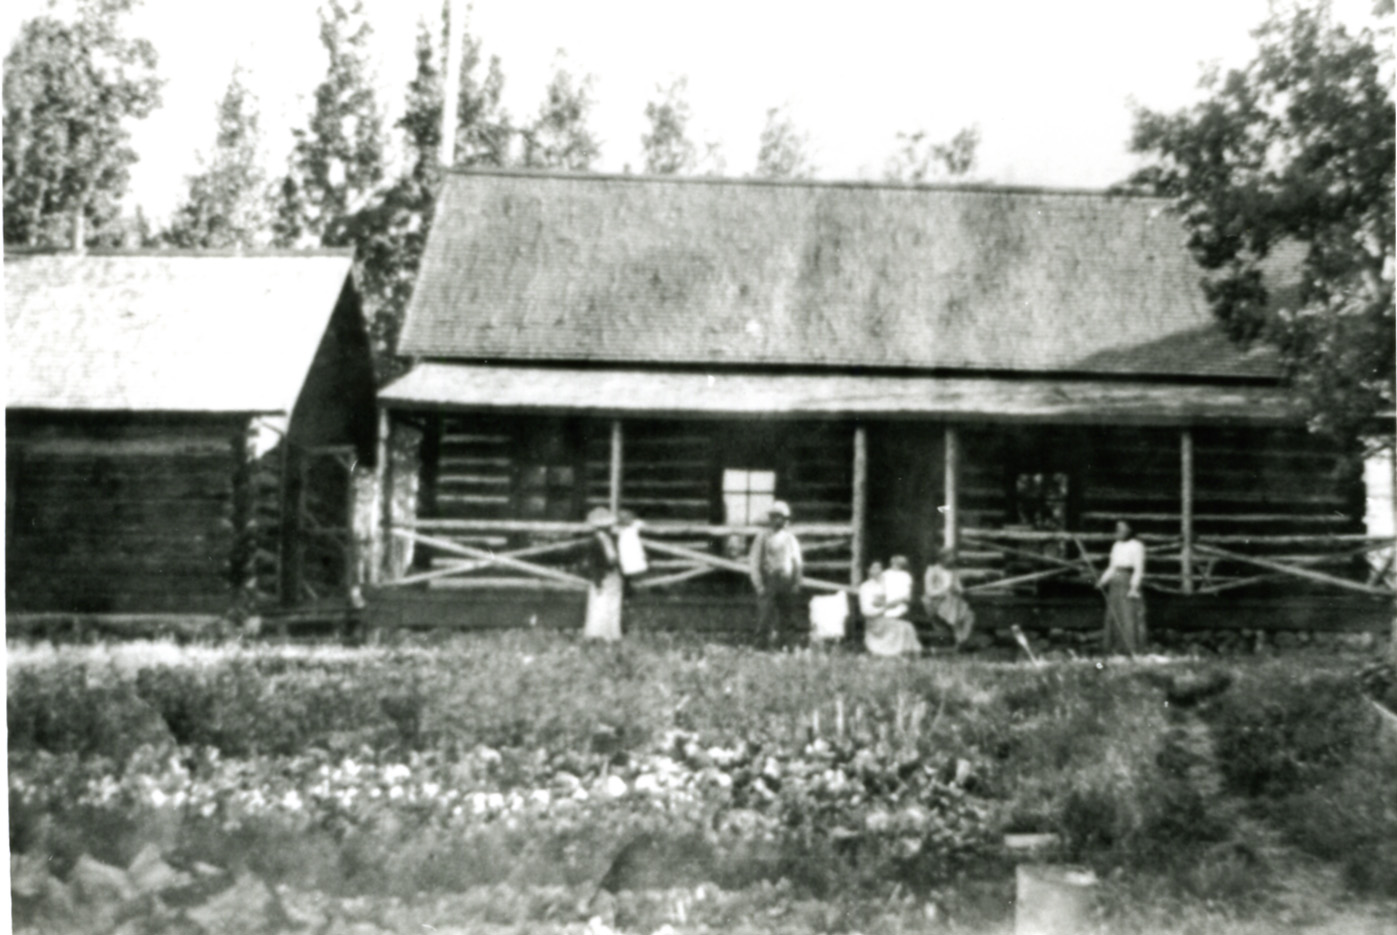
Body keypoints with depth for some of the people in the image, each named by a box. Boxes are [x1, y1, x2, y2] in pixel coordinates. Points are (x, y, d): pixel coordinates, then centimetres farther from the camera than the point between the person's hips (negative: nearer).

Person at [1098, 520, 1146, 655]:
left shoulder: (1137, 546, -7)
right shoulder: (1117, 546, 14)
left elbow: (1139, 569, -12)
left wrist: (1134, 588, -20)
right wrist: (1103, 581, 7)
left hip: (1129, 583, -7)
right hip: (1115, 585, 7)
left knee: (1130, 617, -10)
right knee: (1114, 617, 6)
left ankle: (1134, 651, -7)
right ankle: (1116, 650, 10)